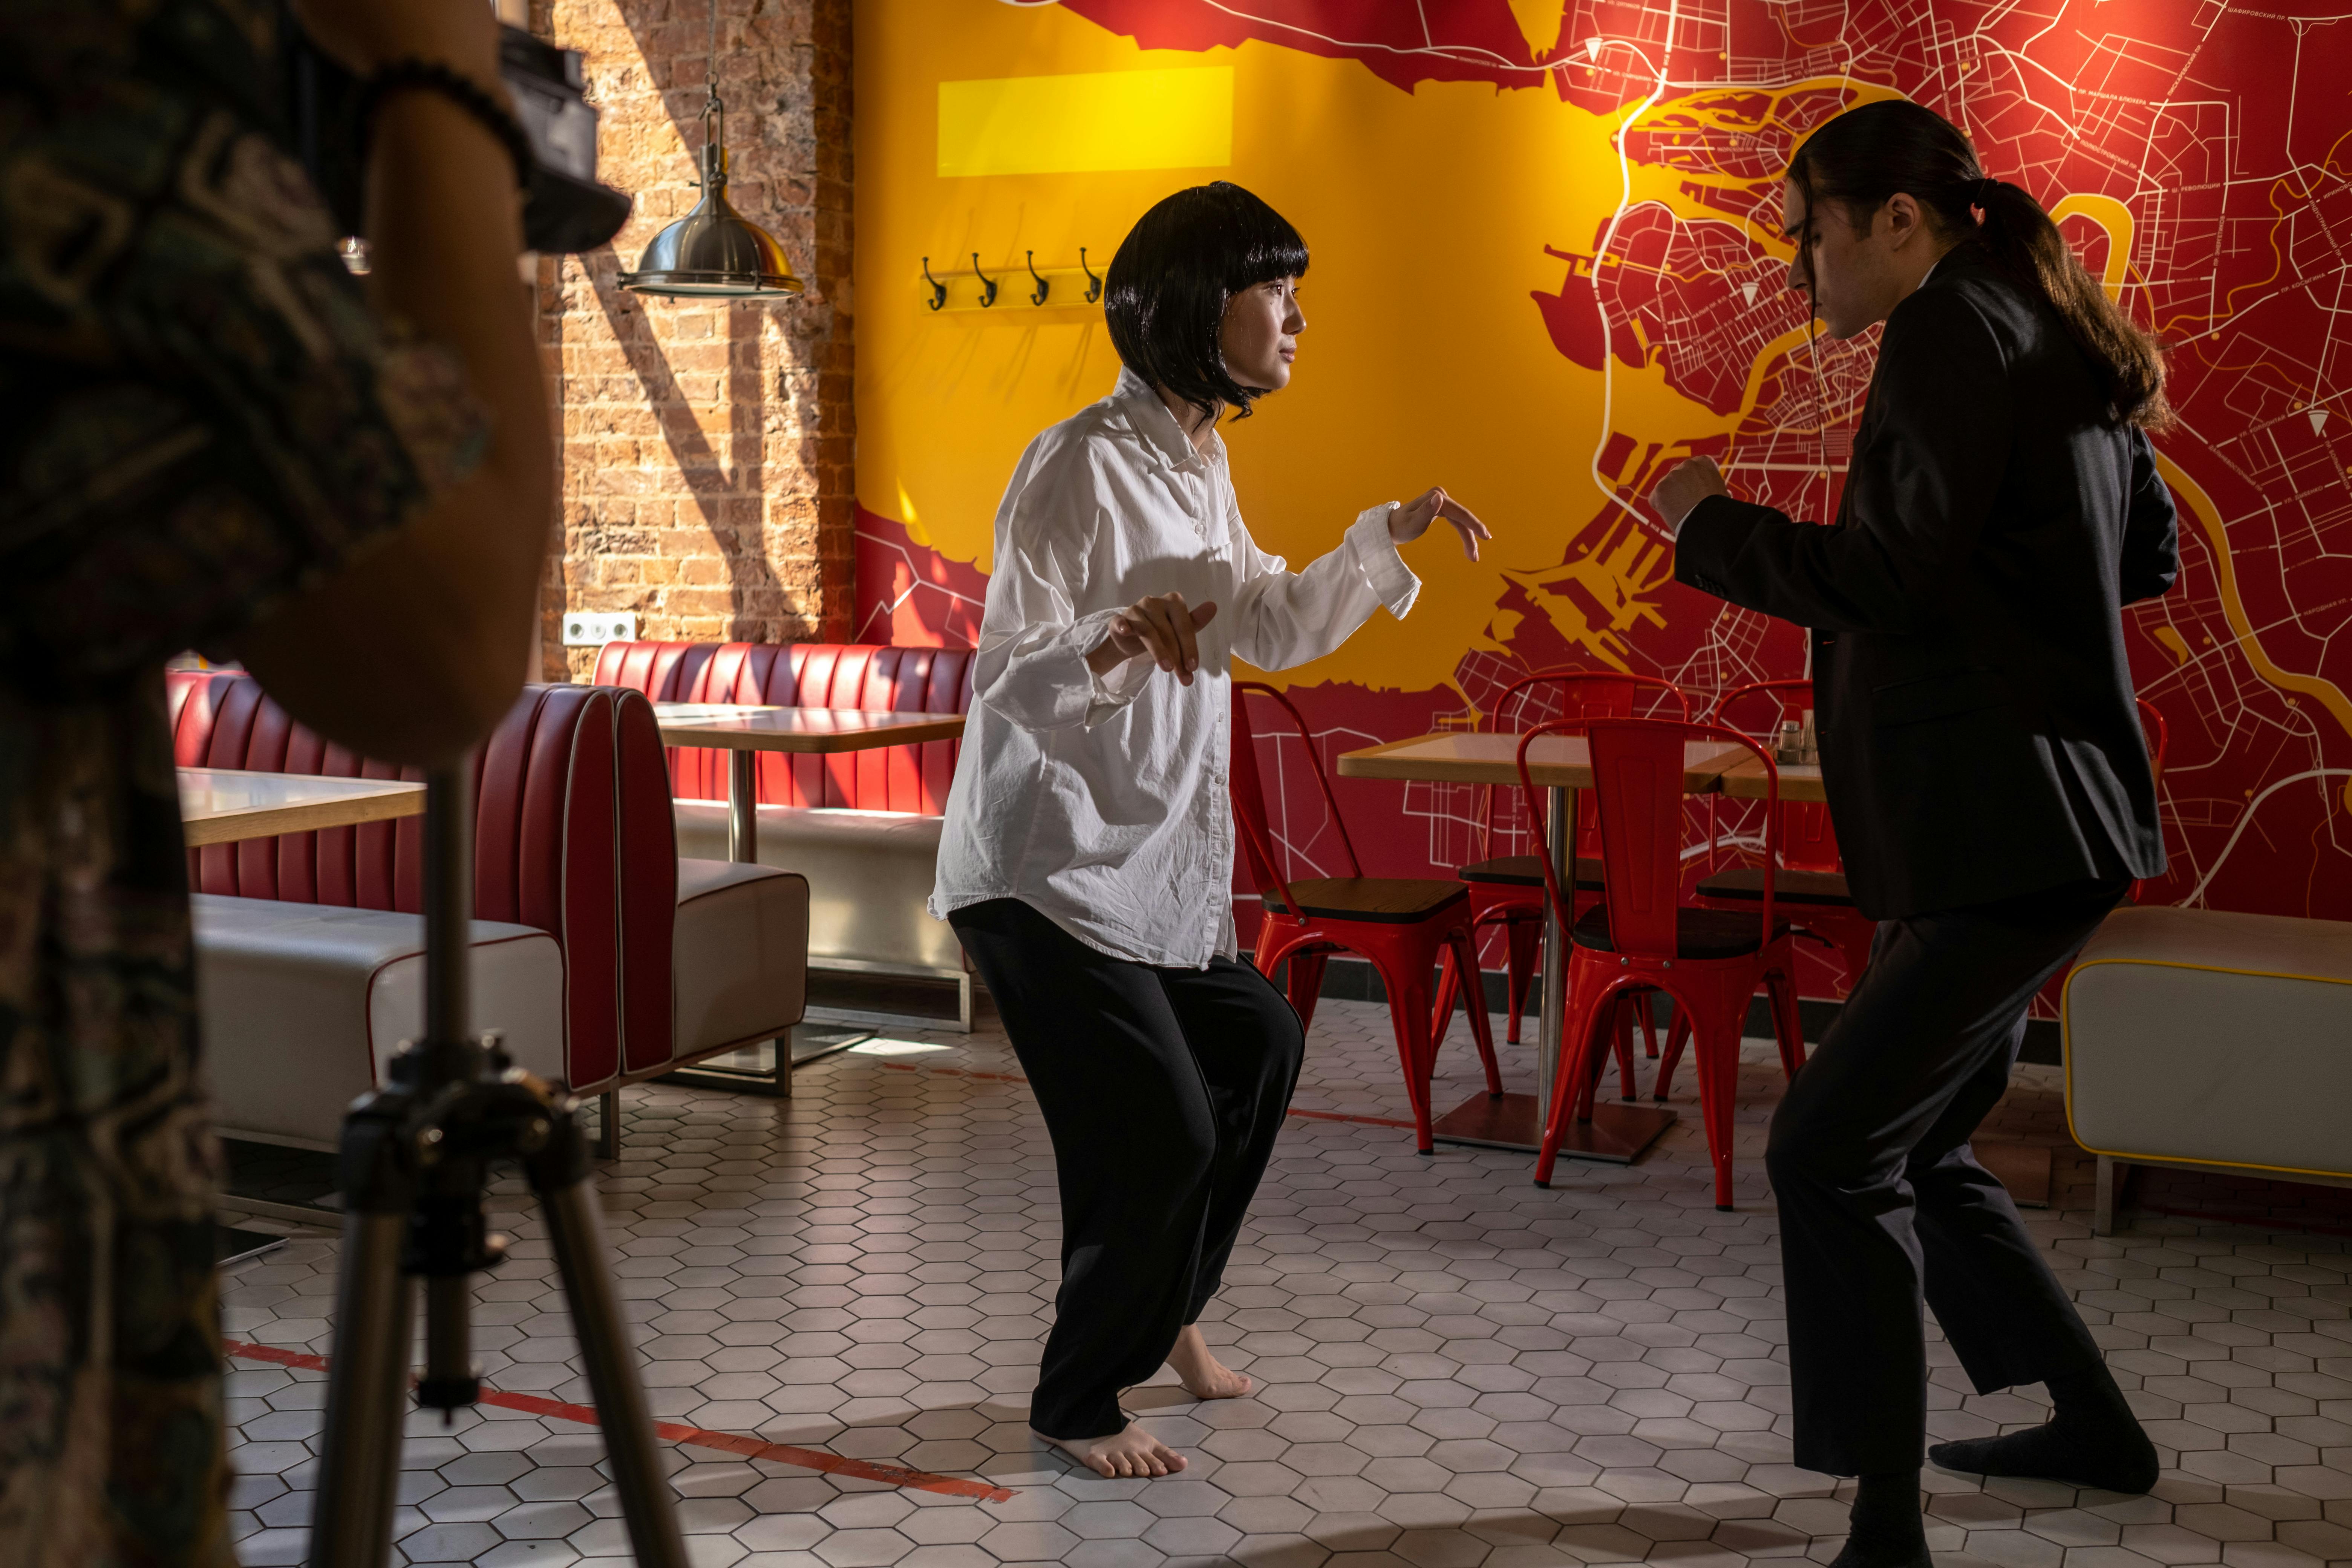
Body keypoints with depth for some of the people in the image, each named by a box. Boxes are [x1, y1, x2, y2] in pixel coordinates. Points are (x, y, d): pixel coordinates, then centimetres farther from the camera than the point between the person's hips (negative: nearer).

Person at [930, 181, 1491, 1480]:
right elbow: (1004, 678, -20)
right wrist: (1111, 644, -39)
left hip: (1153, 863, 10)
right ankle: (1078, 1402, 14)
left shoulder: (1199, 461, 11)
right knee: (1161, 1130, -10)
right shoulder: (1080, 463, -18)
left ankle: (1155, 1311, 40)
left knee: (1256, 1045, 22)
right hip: (1049, 869, -10)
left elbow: (1269, 626, 21)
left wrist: (1388, 536, 12)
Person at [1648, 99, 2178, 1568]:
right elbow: (2151, 555, 23)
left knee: (1833, 1149, -8)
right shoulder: (2053, 334, 17)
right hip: (2003, 825, 10)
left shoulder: (1954, 330, -12)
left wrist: (1712, 525, -7)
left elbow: (1892, 575, -20)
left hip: (2014, 832, -10)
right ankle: (2096, 1427, 32)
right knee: (1916, 1143, 19)